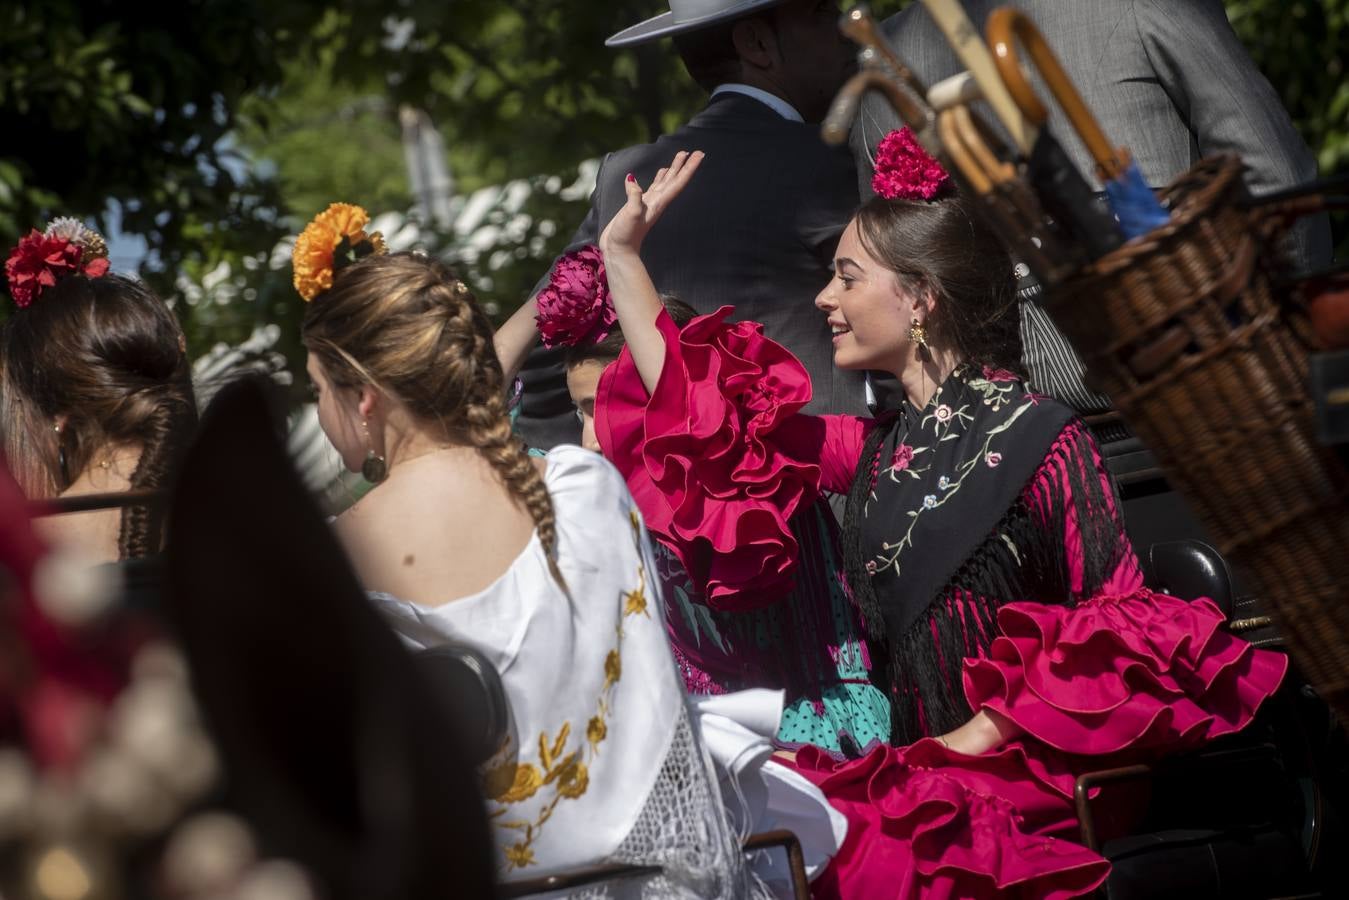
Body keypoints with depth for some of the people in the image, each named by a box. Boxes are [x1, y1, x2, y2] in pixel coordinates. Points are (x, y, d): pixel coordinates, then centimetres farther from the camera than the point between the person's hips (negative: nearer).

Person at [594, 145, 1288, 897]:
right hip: (910, 769, 7)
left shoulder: (1040, 438, -6)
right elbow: (703, 421, 19)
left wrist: (984, 733, -14)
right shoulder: (877, 449, 15)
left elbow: (1119, 622, -8)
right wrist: (623, 256, 22)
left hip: (1019, 774, -7)